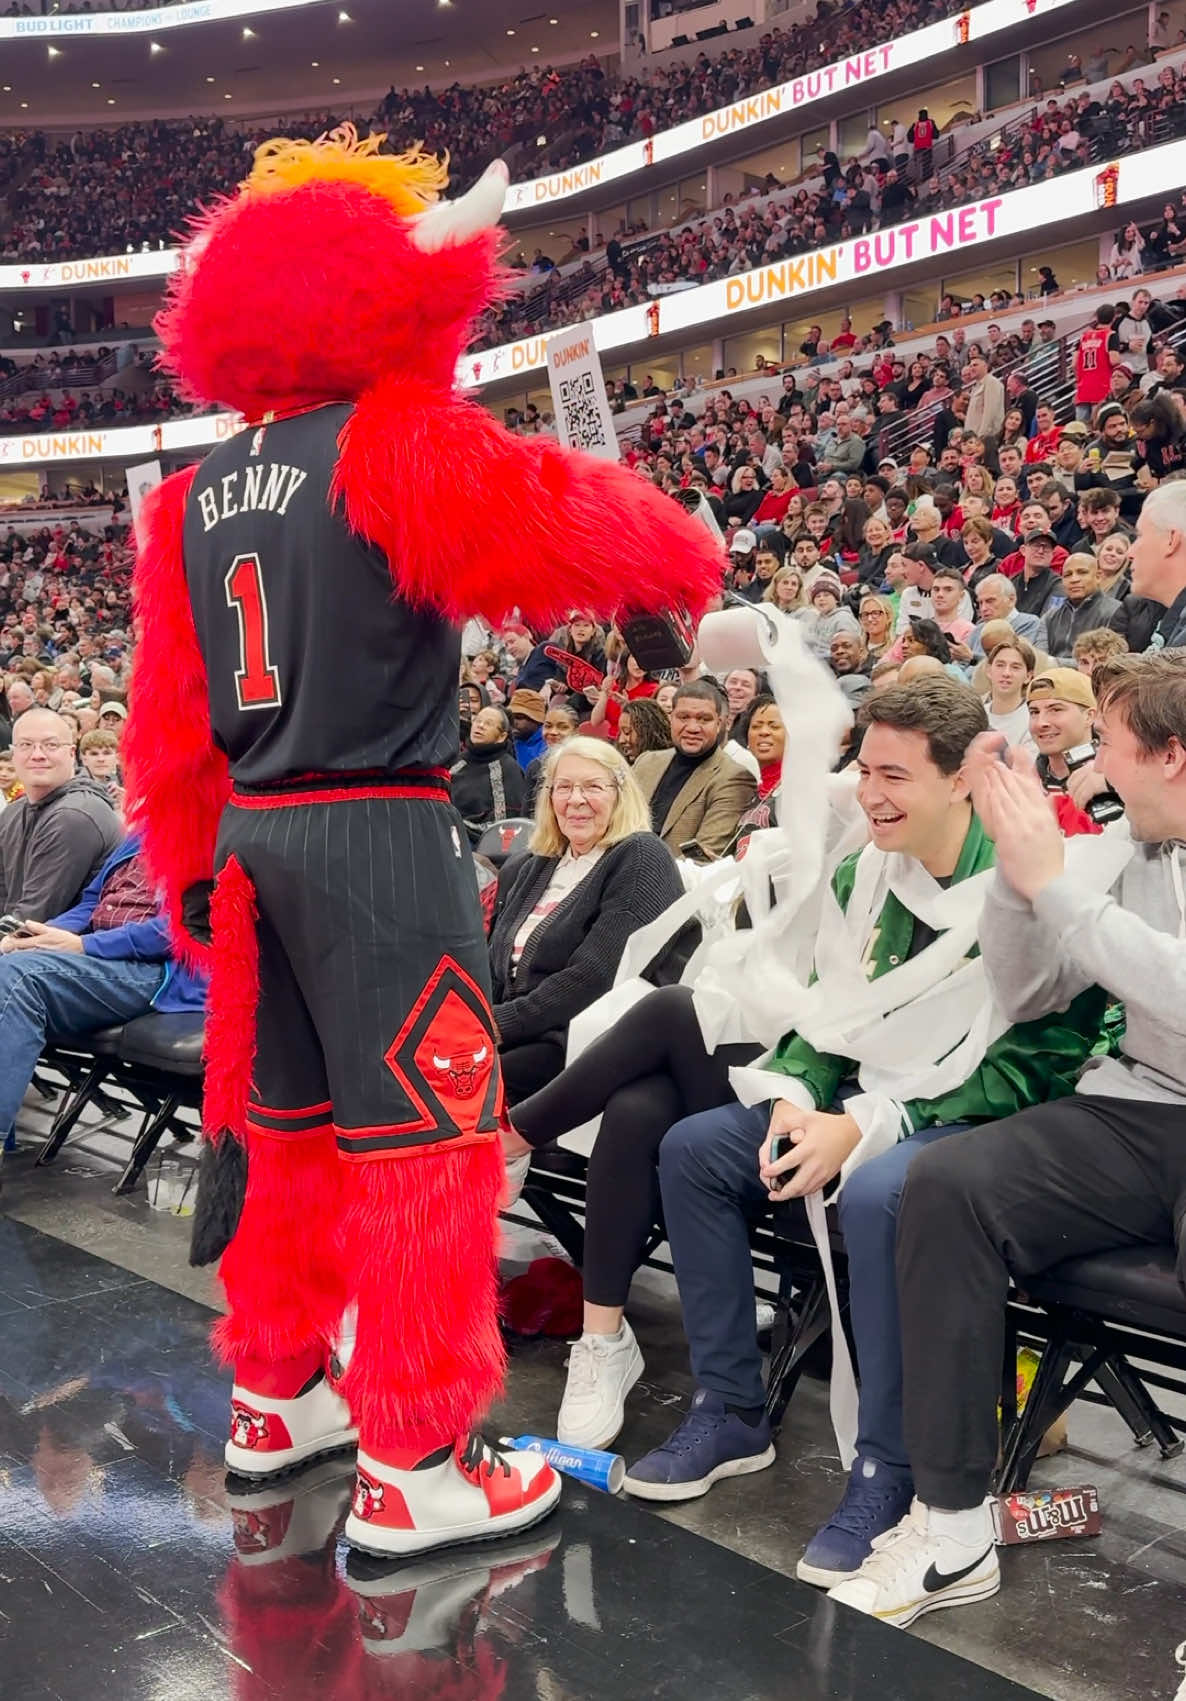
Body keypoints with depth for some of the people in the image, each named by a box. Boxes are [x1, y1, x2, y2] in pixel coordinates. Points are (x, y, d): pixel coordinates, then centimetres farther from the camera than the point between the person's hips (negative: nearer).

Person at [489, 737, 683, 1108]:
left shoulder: (640, 859, -4)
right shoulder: (524, 869, 20)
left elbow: (594, 977, -15)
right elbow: (492, 970, 15)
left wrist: (501, 1025, -15)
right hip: (520, 1037, 7)